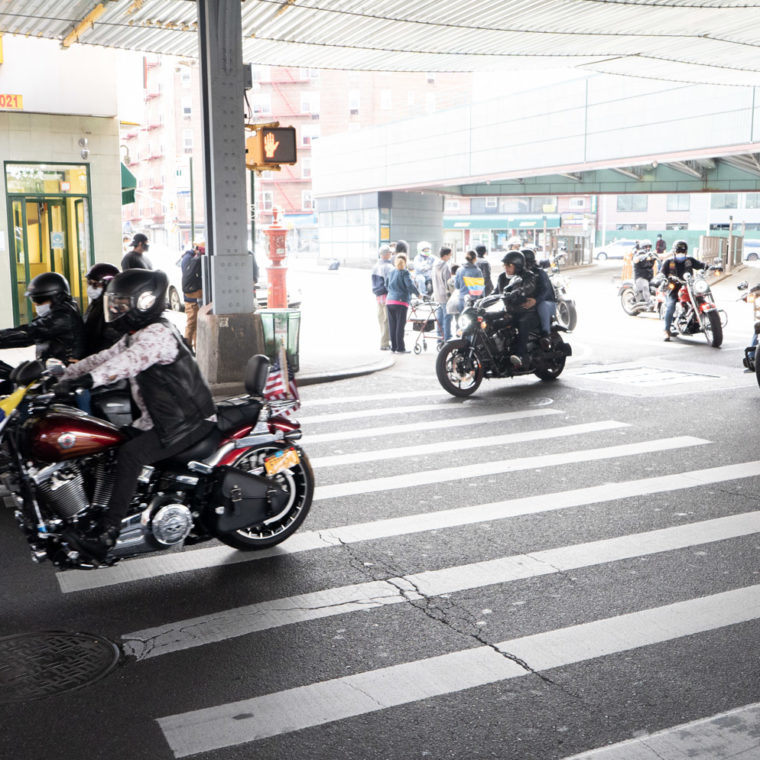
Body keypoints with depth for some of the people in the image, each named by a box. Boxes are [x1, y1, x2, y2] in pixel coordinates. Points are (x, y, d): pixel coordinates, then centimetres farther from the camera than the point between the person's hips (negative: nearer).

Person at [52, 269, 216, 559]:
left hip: (189, 422, -10)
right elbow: (104, 358, 14)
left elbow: (131, 360, -36)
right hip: (160, 419, 10)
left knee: (130, 455, -26)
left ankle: (105, 536, -28)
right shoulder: (134, 336, 15)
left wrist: (87, 380, -47)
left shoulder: (158, 333, -19)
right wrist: (62, 375, 5)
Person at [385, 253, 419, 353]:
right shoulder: (404, 272, -6)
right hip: (401, 301, -6)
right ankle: (400, 348, -1)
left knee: (392, 325, 9)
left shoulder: (391, 272, 13)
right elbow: (410, 285, -16)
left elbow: (386, 286, 19)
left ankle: (393, 347, 13)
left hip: (389, 301, 6)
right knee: (400, 325, -2)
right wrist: (418, 293, -3)